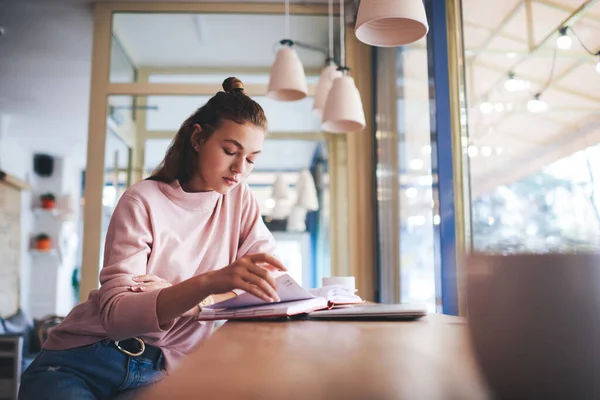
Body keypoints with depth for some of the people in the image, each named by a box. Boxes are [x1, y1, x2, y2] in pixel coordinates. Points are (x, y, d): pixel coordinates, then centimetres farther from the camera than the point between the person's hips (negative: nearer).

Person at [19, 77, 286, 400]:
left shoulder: (239, 198, 3)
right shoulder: (143, 201, -9)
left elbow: (269, 278, -6)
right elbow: (115, 313, -20)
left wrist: (176, 293, -20)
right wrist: (208, 283, -38)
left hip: (163, 371, 4)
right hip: (85, 359, -4)